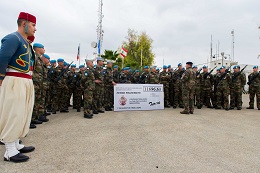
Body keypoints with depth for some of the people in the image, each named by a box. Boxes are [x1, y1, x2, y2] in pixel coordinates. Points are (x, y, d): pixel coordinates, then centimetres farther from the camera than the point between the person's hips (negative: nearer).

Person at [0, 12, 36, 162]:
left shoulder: (26, 42, 18)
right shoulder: (13, 38, -11)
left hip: (26, 82, 10)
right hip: (15, 82, -10)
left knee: (22, 114, 14)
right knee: (13, 115, -4)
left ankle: (16, 145, 27)